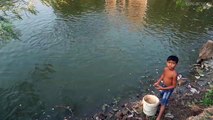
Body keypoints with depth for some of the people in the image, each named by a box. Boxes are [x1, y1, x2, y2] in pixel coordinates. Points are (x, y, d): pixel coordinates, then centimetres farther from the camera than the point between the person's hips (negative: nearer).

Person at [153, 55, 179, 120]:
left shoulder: (174, 74, -34)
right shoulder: (165, 69, -16)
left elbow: (173, 86, -26)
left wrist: (163, 88, -30)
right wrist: (158, 82, 1)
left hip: (168, 89, -6)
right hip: (163, 85, 6)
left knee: (163, 103, -1)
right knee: (162, 97, 33)